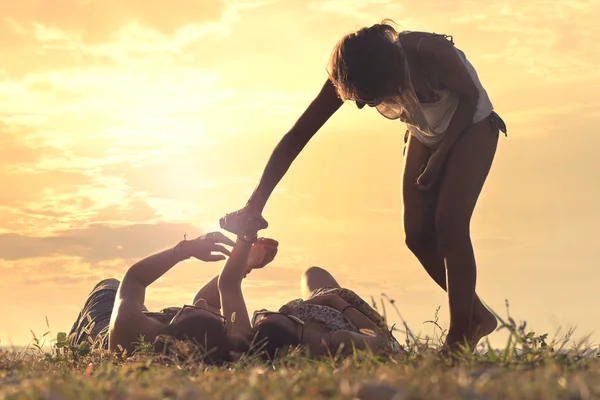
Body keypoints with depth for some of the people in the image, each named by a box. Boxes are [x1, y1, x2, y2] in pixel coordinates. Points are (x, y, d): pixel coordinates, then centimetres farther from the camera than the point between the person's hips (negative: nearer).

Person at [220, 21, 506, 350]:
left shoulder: (432, 53, -38)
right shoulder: (348, 76, -25)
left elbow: (470, 97, -18)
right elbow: (296, 137, -24)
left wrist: (440, 155, -20)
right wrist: (253, 207, -30)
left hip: (471, 126, -5)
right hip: (425, 135, 5)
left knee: (449, 223, -20)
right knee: (417, 233, -5)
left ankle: (459, 338, -14)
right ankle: (478, 317, 13)